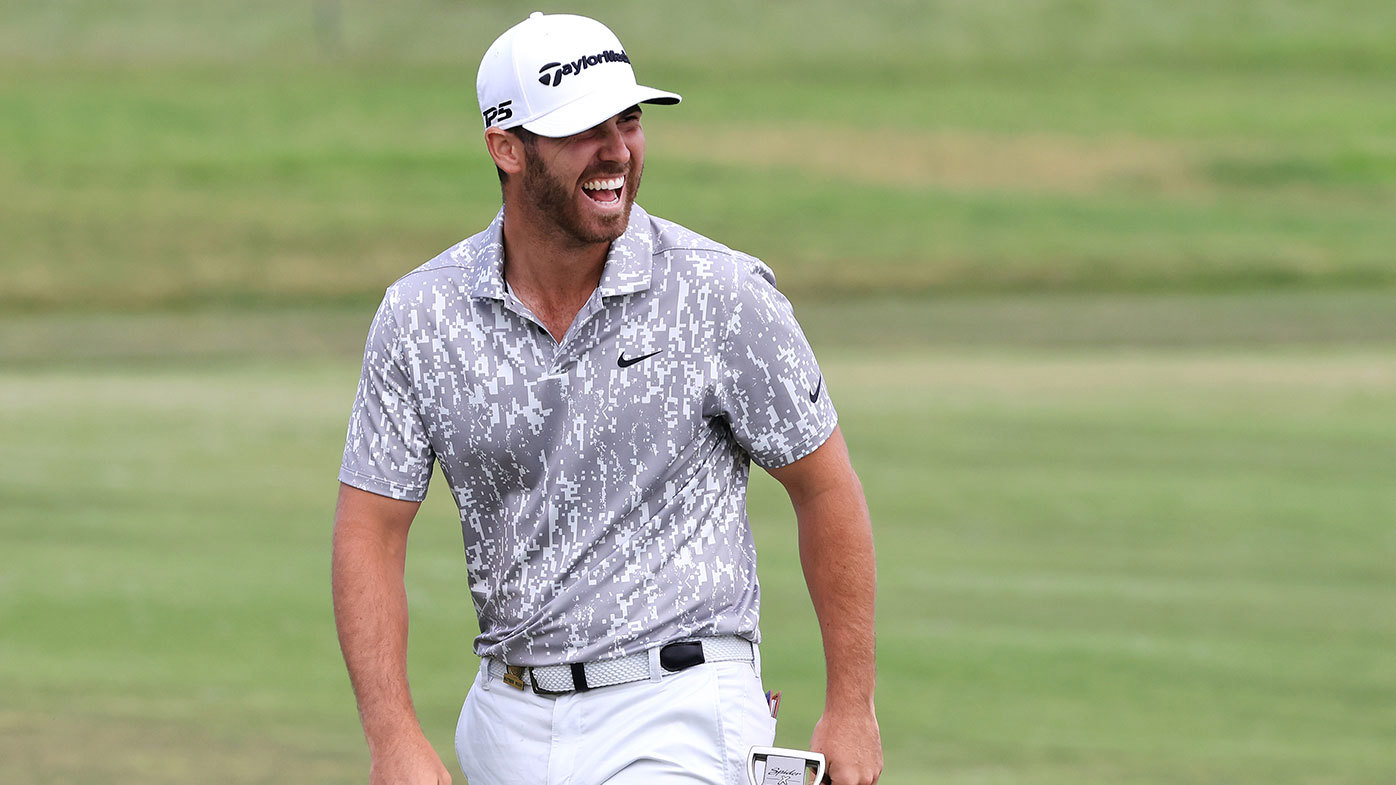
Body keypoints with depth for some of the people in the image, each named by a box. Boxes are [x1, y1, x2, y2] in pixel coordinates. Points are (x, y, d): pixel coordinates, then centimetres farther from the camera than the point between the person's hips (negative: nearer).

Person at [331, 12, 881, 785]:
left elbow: (825, 489, -1)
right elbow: (370, 533, 0)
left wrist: (851, 708, -1)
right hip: (509, 714, 4)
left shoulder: (722, 293, -8)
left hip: (681, 711, -4)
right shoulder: (421, 315, -3)